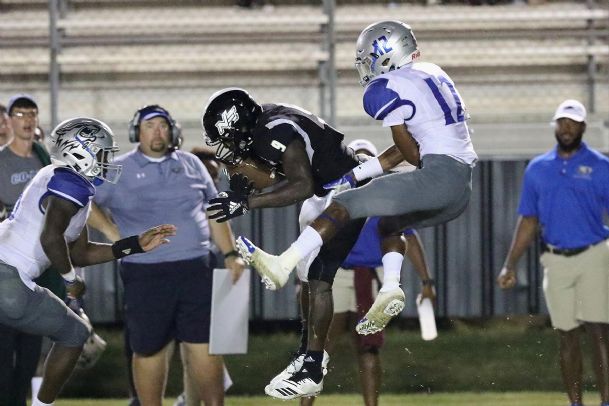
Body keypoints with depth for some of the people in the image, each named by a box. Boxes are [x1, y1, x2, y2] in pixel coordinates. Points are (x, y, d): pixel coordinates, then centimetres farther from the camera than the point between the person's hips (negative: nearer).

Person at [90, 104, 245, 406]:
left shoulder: (190, 164, 12)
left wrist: (230, 254, 10)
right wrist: (113, 233, -2)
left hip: (195, 269, 2)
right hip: (144, 275, -2)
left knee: (204, 345, -1)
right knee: (148, 351, 3)